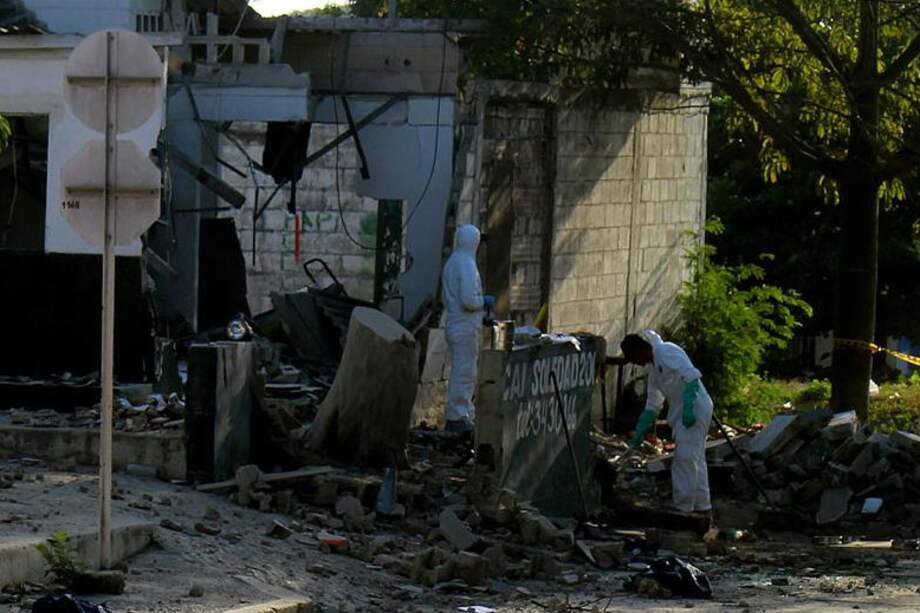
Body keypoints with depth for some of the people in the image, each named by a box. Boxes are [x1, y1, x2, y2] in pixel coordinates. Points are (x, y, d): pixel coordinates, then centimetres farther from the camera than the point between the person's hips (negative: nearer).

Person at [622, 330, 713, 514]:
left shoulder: (666, 352, -10)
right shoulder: (653, 367, 21)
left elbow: (692, 375, -22)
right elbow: (653, 404, 27)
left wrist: (688, 407, -28)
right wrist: (640, 432, 27)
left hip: (694, 409, -10)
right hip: (681, 412, 10)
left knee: (686, 457, -10)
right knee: (694, 459, 13)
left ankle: (684, 506, -9)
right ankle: (701, 504, 17)